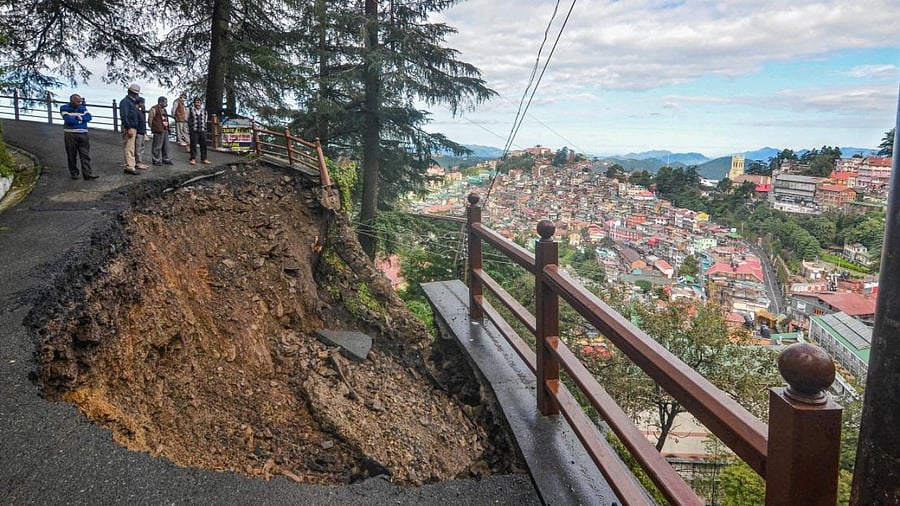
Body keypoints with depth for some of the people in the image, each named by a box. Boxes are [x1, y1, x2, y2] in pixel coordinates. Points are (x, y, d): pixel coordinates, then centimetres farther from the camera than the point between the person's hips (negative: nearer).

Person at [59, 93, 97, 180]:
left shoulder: (82, 108, 15)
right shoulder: (64, 108, 2)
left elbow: (88, 117, 0)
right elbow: (68, 119, -12)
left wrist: (79, 117, -14)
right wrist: (80, 120, -4)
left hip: (83, 134, 3)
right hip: (70, 134, -3)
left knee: (85, 155, -4)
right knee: (72, 155, 3)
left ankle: (88, 173, -7)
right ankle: (74, 173, 13)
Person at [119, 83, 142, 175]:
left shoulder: (133, 102, 21)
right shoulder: (125, 102, -9)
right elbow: (124, 116, -18)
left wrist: (135, 130, 19)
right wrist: (128, 128, -23)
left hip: (133, 128, 10)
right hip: (128, 128, -10)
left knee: (130, 148, 11)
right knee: (129, 148, -12)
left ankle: (128, 166, 15)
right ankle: (130, 167, -14)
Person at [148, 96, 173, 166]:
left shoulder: (164, 109, 20)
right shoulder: (154, 109, -7)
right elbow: (150, 119, -9)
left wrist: (167, 128, 16)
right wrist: (152, 128, -10)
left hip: (165, 130, 9)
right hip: (158, 131, -9)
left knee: (166, 146, 13)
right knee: (157, 146, -4)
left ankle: (165, 159, 22)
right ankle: (156, 160, 1)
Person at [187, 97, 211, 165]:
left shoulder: (204, 111, 11)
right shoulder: (190, 110, 4)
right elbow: (188, 120, 12)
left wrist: (204, 128, 13)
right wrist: (190, 128, 9)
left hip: (202, 131, 3)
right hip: (194, 131, -2)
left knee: (203, 144, 2)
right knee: (193, 144, -4)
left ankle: (204, 158, 9)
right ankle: (193, 159, 1)